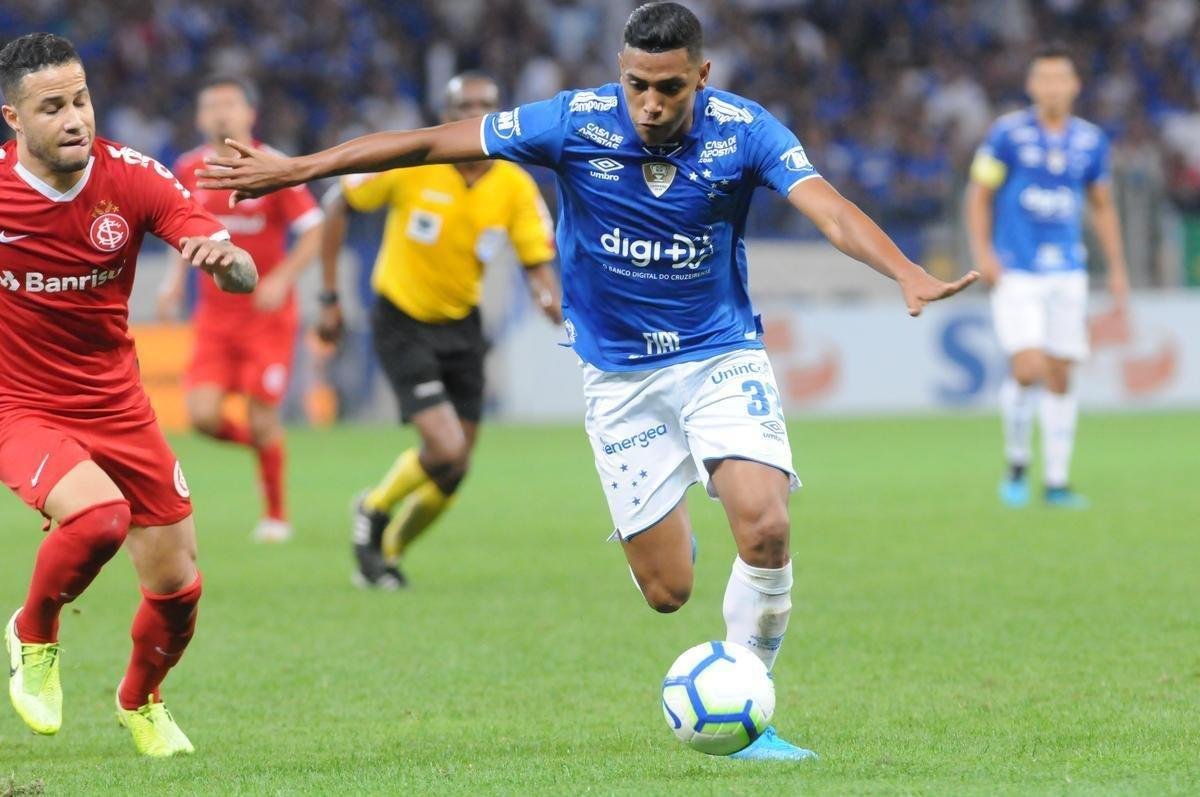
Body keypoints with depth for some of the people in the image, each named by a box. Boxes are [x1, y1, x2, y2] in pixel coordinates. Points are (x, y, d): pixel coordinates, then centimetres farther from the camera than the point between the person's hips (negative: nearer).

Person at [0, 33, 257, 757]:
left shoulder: (132, 178, -13)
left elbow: (244, 278, -20)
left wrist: (226, 258, -41)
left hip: (117, 409, 3)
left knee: (177, 588, 6)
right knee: (98, 515, -33)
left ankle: (141, 704, 40)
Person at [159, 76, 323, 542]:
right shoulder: (189, 170, 1)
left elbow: (313, 231, -9)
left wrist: (282, 278, -22)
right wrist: (176, 278, 5)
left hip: (268, 315, -3)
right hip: (214, 315, 3)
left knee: (262, 419, -4)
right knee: (202, 415, -12)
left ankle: (276, 515, 16)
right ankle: (257, 441, 22)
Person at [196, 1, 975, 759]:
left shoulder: (743, 131, -15)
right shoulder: (577, 123, -14)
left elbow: (830, 209, -29)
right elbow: (427, 144, -9)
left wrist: (907, 274, -48)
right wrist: (296, 168, -7)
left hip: (722, 355, -1)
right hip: (620, 375, 1)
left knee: (765, 529, -23)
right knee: (667, 588, -1)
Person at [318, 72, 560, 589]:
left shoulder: (515, 186, -7)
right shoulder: (408, 163, -16)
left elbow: (539, 268, -7)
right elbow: (336, 205, -4)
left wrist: (557, 308, -31)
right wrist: (330, 298, -5)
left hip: (461, 327, 4)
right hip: (402, 325, -4)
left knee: (452, 471, 3)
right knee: (445, 451, -19)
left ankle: (388, 554, 29)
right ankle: (374, 510, 11)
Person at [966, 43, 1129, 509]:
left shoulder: (1090, 141, 6)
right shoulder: (1008, 133, -5)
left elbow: (1102, 207, 17)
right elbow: (979, 194, 1)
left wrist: (1117, 270, 14)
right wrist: (982, 254, -10)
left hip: (1067, 273, 4)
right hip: (1016, 273, -4)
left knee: (1059, 378, 3)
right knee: (1027, 369, -16)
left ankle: (1057, 482, 11)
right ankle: (1017, 465, 6)